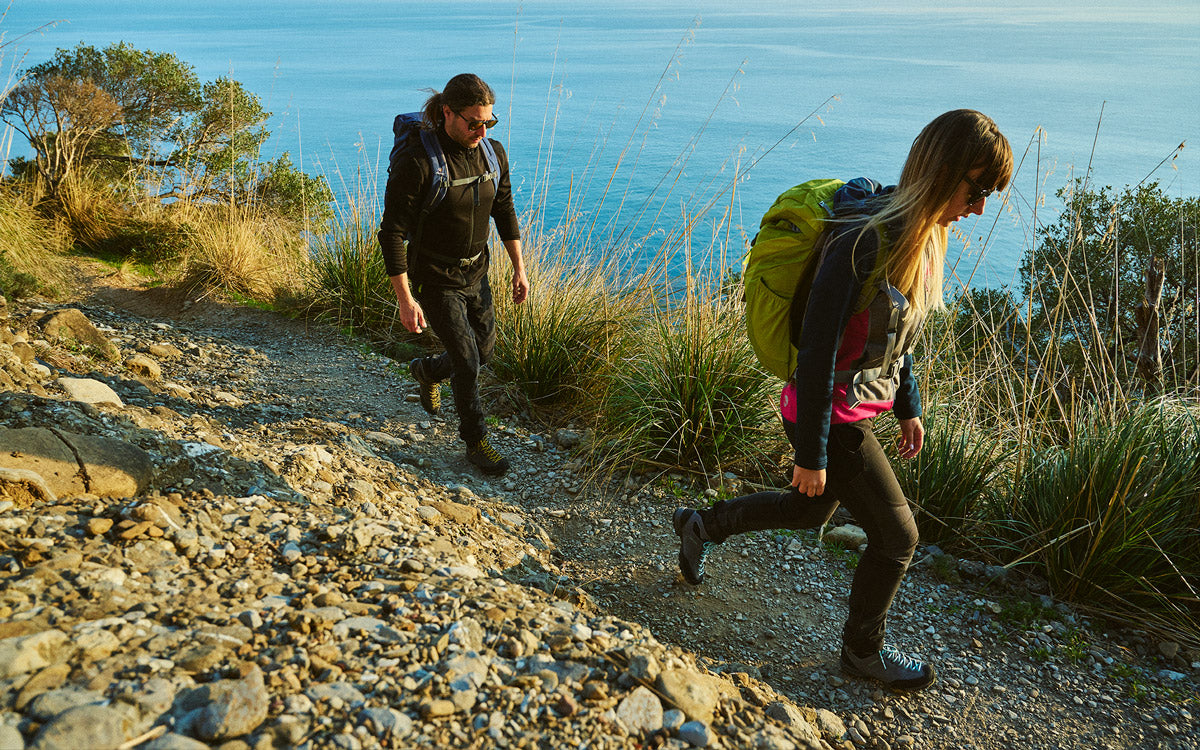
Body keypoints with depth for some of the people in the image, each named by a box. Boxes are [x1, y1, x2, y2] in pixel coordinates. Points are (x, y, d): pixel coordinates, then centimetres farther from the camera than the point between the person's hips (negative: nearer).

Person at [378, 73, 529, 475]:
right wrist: (405, 300, -23)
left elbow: (504, 211, 9)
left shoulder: (493, 153, -5)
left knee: (484, 351, 17)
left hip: (475, 273, 6)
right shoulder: (416, 163, -25)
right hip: (435, 280, -6)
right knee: (467, 363, -1)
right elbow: (392, 233, -22)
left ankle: (427, 371, 48)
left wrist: (519, 268, 7)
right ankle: (476, 442, 21)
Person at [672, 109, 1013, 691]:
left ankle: (701, 525, 46)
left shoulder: (920, 235, 1)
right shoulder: (864, 242, -28)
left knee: (810, 511, 26)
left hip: (862, 407, 9)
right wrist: (811, 453, -22)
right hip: (834, 417, -9)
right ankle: (862, 649, 30)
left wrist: (907, 407, 19)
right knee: (896, 537, 4)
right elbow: (817, 352, -26)